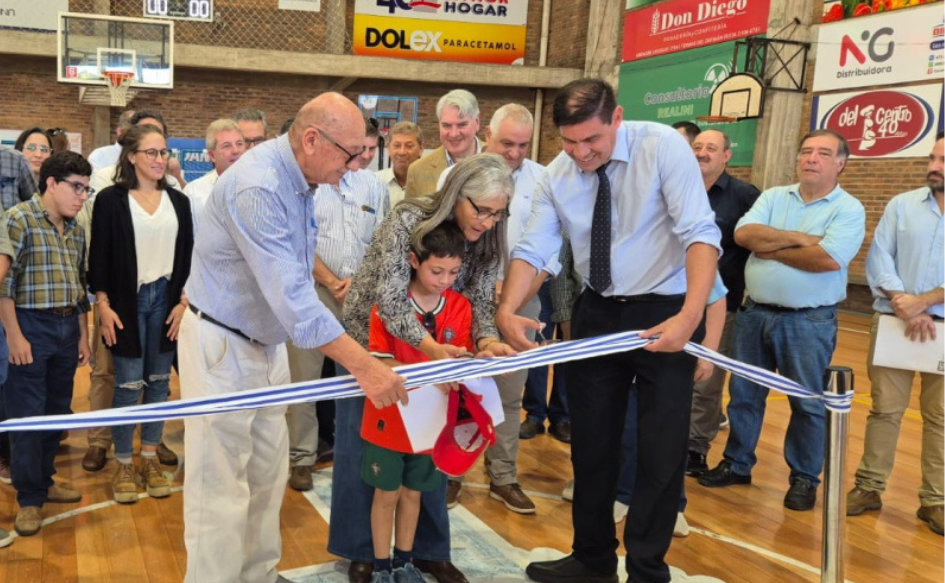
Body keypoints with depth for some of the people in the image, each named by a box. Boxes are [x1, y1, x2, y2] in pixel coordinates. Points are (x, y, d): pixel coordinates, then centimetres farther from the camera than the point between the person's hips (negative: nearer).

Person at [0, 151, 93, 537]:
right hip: (31, 326, -6)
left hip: (68, 327, 6)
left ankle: (44, 481, 28)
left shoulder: (76, 230, 11)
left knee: (57, 412, 13)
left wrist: (83, 333, 14)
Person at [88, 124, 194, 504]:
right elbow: (99, 256, -3)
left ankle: (150, 459, 20)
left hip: (167, 299, 3)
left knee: (158, 382, 8)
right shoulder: (110, 200, -2)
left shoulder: (178, 201, 8)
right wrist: (103, 305, -9)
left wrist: (184, 301, 1)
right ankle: (124, 465, 13)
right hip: (127, 301, -3)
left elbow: (187, 255, 8)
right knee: (128, 385, -1)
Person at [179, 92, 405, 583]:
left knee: (267, 475, 17)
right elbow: (290, 294, -35)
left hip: (265, 341, 9)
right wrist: (364, 366, -38)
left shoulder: (298, 177, 1)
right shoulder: (257, 187, -29)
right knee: (220, 487, 0)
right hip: (221, 345, -9)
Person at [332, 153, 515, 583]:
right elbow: (390, 301, -33)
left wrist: (487, 340, -32)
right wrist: (431, 347, -48)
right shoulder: (407, 220, -29)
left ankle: (428, 548, 25)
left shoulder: (485, 243, -11)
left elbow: (480, 301, -10)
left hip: (429, 346, 5)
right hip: (371, 337, -4)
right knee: (363, 446, 6)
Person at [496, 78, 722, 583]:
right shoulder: (557, 174, -3)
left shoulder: (663, 147, -17)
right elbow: (533, 248, -6)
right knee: (590, 442, 14)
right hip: (596, 313, 5)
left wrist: (690, 317, -37)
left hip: (664, 313, -4)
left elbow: (700, 233, -23)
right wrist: (507, 310, -24)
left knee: (660, 449, 2)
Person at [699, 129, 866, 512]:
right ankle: (737, 464, 29)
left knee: (808, 403, 7)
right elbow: (743, 234, -9)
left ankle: (804, 478, 23)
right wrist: (798, 238, -15)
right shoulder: (773, 197, 7)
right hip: (754, 313, 4)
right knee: (744, 393, 13)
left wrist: (770, 248, -12)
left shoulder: (848, 209, -6)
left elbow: (829, 259, -22)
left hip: (809, 322, -4)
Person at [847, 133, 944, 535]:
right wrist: (903, 303, -13)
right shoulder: (901, 205, 7)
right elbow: (878, 257, -1)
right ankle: (869, 487, 15)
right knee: (885, 408, 5)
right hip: (893, 321, 0)